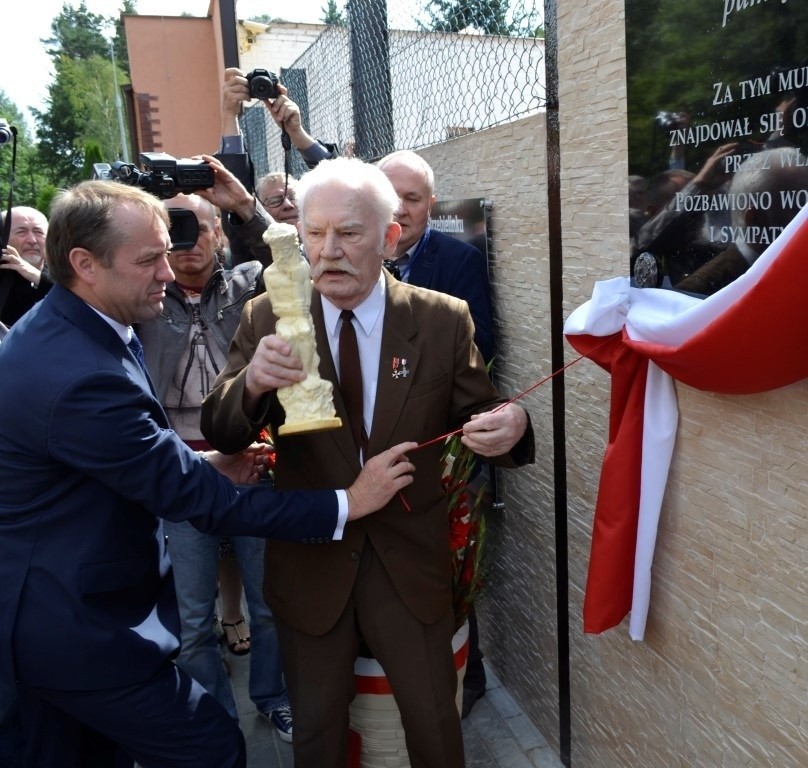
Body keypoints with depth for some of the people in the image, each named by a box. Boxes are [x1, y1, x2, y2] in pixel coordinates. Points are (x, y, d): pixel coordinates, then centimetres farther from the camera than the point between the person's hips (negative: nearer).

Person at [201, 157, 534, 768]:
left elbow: (478, 417, -5)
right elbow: (220, 434, -11)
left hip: (410, 560, 0)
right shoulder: (268, 319, -8)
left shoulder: (444, 320, -9)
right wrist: (251, 381, -34)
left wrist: (508, 426, -30)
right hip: (308, 560, 1)